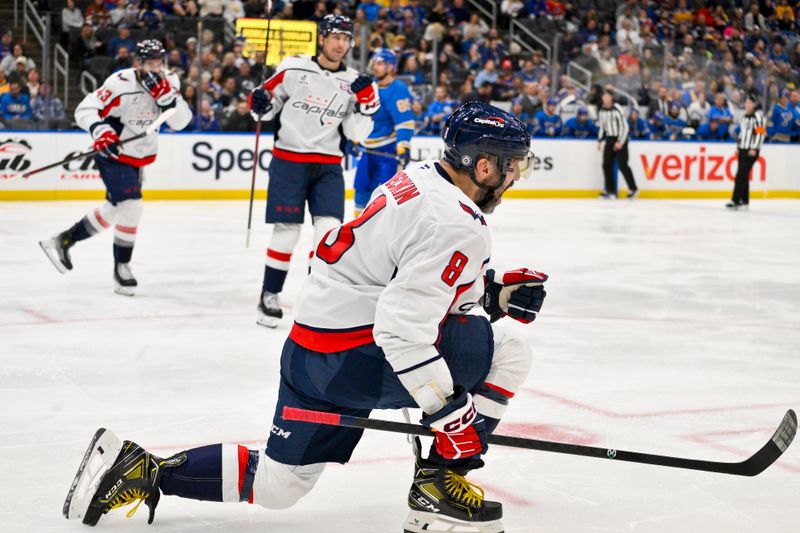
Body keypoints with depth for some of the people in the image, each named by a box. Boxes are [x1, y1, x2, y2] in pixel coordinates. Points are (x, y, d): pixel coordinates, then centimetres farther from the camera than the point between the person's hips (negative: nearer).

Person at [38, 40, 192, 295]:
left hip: (138, 157, 7)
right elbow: (85, 110, -21)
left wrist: (166, 95, -27)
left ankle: (63, 241, 32)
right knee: (131, 205, -17)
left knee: (115, 208, 15)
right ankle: (121, 267, 0)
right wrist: (100, 130, -39)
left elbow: (181, 122, -13)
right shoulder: (121, 83, -23)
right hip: (113, 153, -7)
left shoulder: (169, 82, -5)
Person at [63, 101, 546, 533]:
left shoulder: (419, 178, 10)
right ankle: (440, 482, 2)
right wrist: (453, 413, -21)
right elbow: (402, 329, -26)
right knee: (509, 352, -3)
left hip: (309, 351, 9)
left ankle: (142, 469, 13)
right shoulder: (456, 226, -20)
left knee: (275, 486, 19)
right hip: (358, 356, -9)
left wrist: (495, 288, 12)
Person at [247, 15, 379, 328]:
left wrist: (365, 105, -12)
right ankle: (269, 296, 11)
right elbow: (269, 106, 8)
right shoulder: (293, 68, -2)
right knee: (286, 230, -4)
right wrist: (261, 104, -14)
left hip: (328, 166, 3)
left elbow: (356, 134, 3)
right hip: (288, 160, -2)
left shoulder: (353, 83, 5)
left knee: (330, 230, -7)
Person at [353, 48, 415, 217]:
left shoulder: (398, 90, -16)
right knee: (362, 186, 12)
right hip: (370, 149, 8)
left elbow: (405, 122, -23)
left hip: (391, 149, -8)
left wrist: (403, 147, -30)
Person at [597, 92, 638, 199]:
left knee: (622, 165, -11)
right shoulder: (602, 112, 7)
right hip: (609, 139, 7)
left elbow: (625, 127, -15)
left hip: (620, 139, -7)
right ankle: (610, 190, 9)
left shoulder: (617, 110, -14)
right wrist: (599, 141, 8)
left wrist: (620, 142, -19)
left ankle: (633, 189, -2)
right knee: (607, 165, 2)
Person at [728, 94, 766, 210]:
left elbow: (761, 133, -17)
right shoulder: (745, 116, 17)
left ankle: (735, 201, -15)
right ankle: (744, 201, 16)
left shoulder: (758, 116, -11)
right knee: (743, 176, 10)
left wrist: (754, 148, -20)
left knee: (741, 175, -14)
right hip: (742, 149, 9)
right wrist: (738, 146, 22)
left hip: (751, 151, -9)